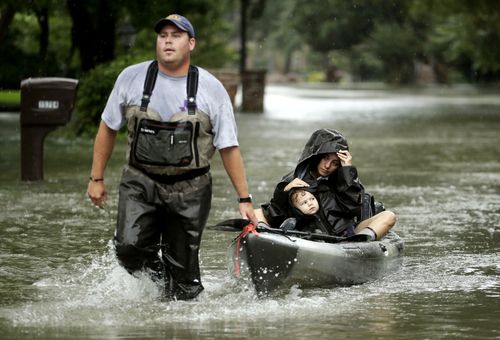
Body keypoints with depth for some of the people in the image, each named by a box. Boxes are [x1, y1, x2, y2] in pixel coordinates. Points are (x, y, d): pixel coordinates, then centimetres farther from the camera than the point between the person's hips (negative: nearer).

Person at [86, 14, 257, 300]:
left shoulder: (212, 89, -2)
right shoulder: (131, 78, 0)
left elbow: (229, 148, 1)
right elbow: (108, 129, 11)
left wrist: (245, 199, 0)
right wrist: (97, 179, 10)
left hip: (190, 190, 0)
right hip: (141, 182, 0)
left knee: (183, 269, 1)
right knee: (129, 249, -18)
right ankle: (155, 273, 12)